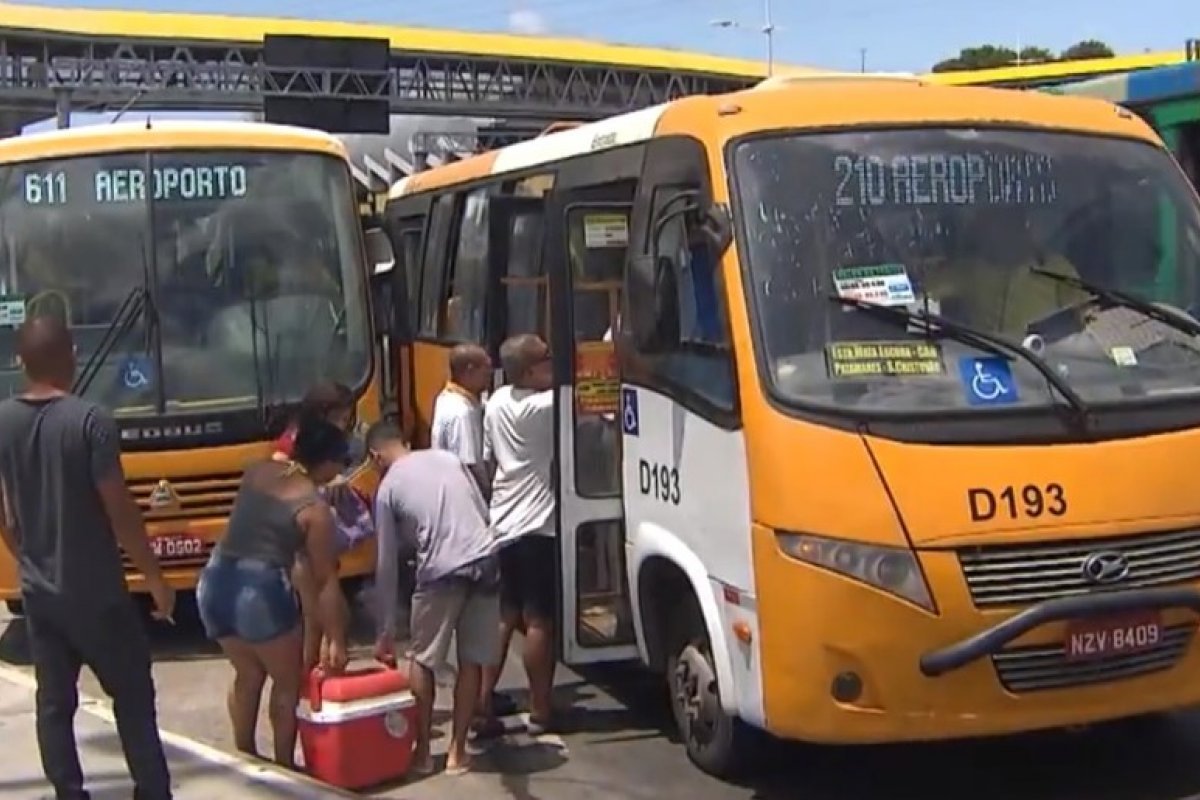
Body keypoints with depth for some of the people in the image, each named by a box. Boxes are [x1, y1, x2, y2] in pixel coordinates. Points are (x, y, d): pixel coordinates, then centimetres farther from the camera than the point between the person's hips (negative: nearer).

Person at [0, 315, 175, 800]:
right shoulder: (90, 421, -17)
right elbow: (120, 512, -15)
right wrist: (155, 578, -6)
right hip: (95, 591, -5)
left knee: (54, 701, 12)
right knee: (133, 694, 8)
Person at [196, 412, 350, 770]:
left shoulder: (256, 471, 9)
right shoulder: (315, 508, -7)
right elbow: (325, 581, -5)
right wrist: (335, 640, -1)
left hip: (215, 582, 7)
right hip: (262, 591, -7)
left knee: (247, 674, 24)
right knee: (288, 682, 13)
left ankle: (244, 756, 31)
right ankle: (284, 765, 18)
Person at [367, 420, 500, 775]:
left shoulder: (388, 488, 7)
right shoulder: (449, 458, 18)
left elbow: (387, 566, 8)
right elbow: (484, 513, 16)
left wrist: (386, 631, 13)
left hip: (442, 574, -4)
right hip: (486, 562, 4)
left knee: (423, 661, 15)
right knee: (472, 660, 14)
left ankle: (422, 750, 20)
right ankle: (457, 751, 18)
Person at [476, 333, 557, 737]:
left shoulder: (497, 401, 7)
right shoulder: (545, 406, -14)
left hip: (502, 524, 7)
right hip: (537, 525, -7)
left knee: (504, 618, 13)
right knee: (539, 621, 1)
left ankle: (483, 706, 12)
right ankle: (540, 712, 8)